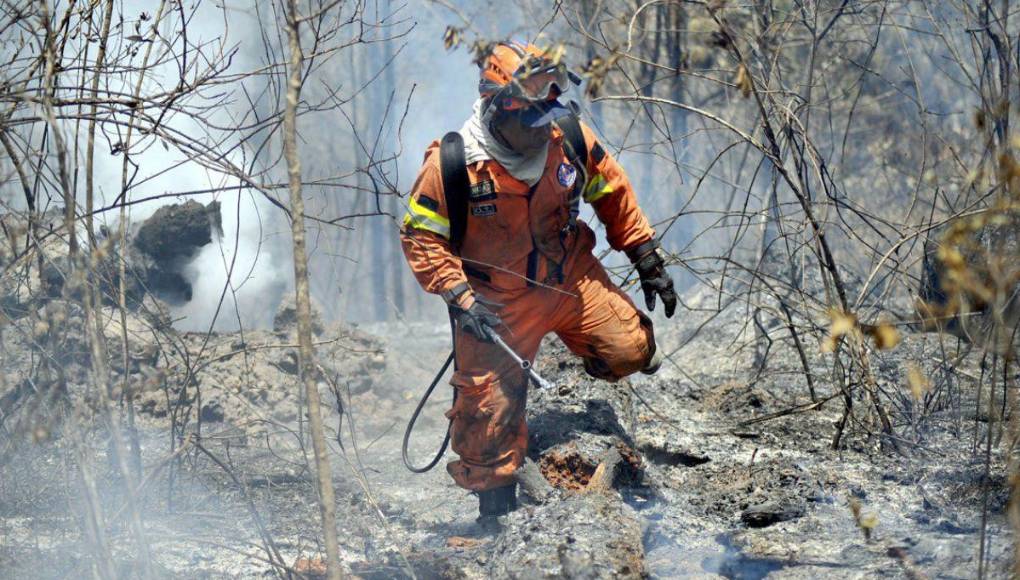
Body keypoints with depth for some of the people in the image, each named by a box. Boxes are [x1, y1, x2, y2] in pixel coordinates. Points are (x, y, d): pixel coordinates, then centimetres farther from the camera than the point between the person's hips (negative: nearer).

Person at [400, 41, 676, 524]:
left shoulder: (571, 140, -11)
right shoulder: (451, 164, -22)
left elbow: (613, 194, 5)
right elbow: (421, 238, -13)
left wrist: (648, 261, 7)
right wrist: (460, 298, -22)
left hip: (569, 277, 3)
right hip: (496, 300, -3)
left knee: (630, 349, -10)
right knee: (490, 408, -1)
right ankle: (494, 511, 19)